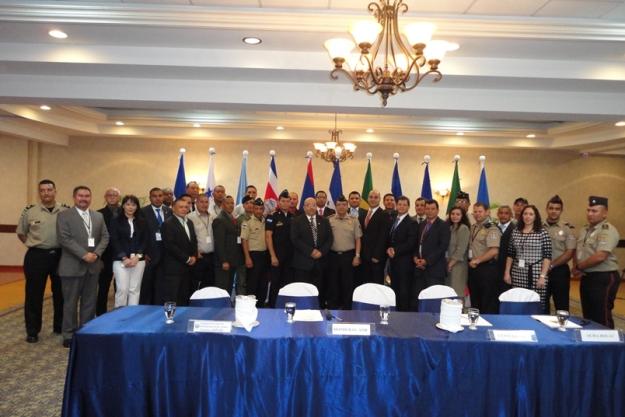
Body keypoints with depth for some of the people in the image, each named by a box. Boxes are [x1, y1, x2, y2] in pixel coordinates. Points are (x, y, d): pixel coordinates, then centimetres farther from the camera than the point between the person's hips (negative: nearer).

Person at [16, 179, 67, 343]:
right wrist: (33, 244, 7)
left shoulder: (66, 211, -1)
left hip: (60, 256, 1)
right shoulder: (29, 211, -1)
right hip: (36, 256, -1)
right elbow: (21, 233, 12)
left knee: (60, 293, 11)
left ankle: (60, 326, 26)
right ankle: (32, 331, 17)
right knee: (34, 294, 4)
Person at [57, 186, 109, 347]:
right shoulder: (64, 216, -2)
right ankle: (69, 335, 15)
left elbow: (105, 237, 8)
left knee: (90, 302, 10)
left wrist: (96, 253, -9)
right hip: (72, 266, -4)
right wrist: (84, 254, -18)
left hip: (93, 265, 4)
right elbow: (65, 239, -12)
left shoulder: (99, 216, 12)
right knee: (70, 302, 5)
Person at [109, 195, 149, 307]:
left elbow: (146, 240, 5)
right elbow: (114, 241, -3)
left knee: (135, 289, 3)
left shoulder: (142, 222, 10)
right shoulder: (116, 221, 3)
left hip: (138, 259, 2)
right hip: (120, 260, -2)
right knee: (122, 289, -6)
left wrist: (137, 256, -8)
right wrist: (124, 258, -12)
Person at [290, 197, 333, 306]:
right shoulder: (297, 221, 4)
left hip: (320, 261, 3)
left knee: (318, 290, 3)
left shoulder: (324, 221, 13)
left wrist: (322, 252, -8)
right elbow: (295, 239, -7)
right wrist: (310, 251, -13)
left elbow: (329, 239, 8)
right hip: (303, 261, -3)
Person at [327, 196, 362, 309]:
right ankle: (332, 307, 20)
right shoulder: (329, 220, 2)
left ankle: (347, 308, 20)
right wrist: (325, 254, -2)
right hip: (332, 255, 0)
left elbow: (358, 239, 3)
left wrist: (357, 256, -3)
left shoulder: (353, 220, 2)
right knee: (332, 283, 8)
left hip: (348, 255, 0)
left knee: (348, 283, 7)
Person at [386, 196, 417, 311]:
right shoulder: (392, 221, 16)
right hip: (393, 260, 7)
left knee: (404, 289, -3)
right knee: (394, 288, 10)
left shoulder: (412, 223, -6)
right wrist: (388, 249, -3)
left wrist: (396, 250, -16)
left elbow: (411, 243, -15)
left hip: (404, 261, -7)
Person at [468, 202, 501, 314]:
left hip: (487, 268, -7)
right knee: (474, 300, 14)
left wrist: (477, 261, -15)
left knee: (488, 304, 0)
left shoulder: (492, 229, -11)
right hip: (473, 268, 7)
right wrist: (471, 261, 8)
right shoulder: (472, 227, 13)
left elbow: (494, 251, -20)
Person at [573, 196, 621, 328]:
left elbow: (600, 257, -25)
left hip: (603, 279, -8)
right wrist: (576, 268, -1)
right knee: (588, 317, 16)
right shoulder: (585, 230, 12)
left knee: (602, 318, -1)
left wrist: (579, 266, -11)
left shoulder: (608, 231, -15)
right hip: (586, 278, 8)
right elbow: (578, 252, 19)